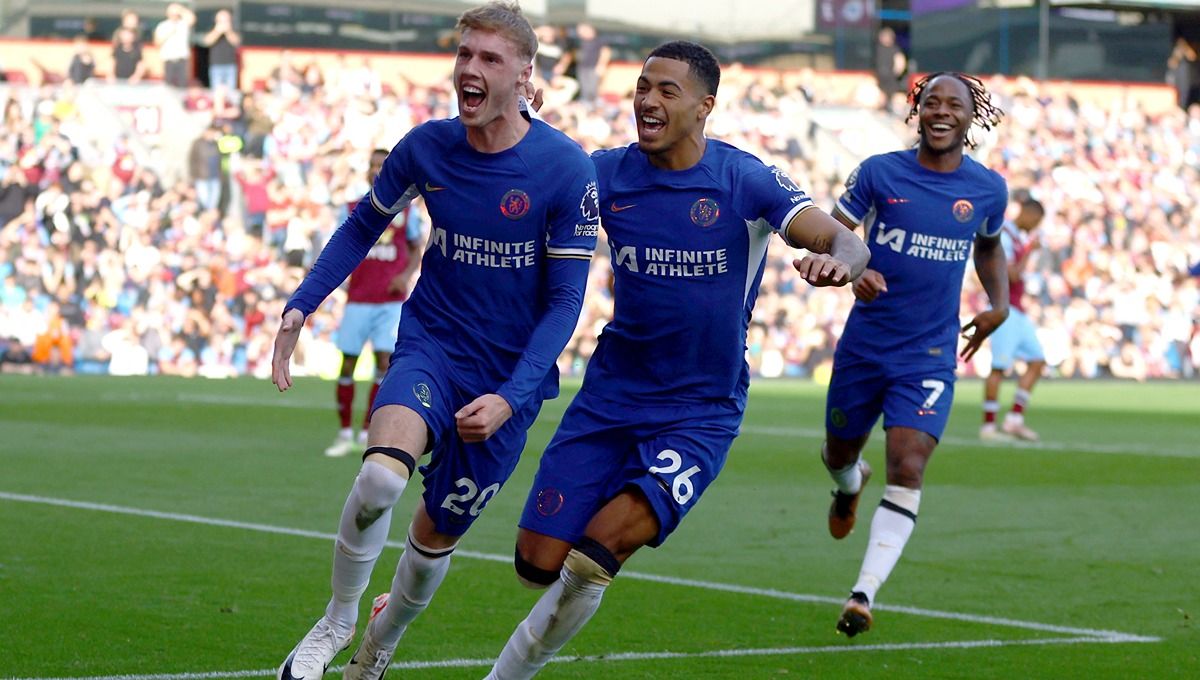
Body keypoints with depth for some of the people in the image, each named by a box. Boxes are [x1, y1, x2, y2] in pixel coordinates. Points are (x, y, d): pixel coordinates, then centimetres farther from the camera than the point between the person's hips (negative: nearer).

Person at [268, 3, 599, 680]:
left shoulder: (567, 169, -16)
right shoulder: (426, 146, -6)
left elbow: (565, 299, -12)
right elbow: (364, 226, 12)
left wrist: (510, 398, -22)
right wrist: (301, 307, 1)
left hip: (511, 375, -1)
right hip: (430, 345, 1)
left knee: (438, 533, 9)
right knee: (381, 475, -29)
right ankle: (338, 620, -6)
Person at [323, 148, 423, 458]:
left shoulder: (405, 209, 8)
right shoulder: (354, 209, 7)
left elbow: (416, 250, 14)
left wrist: (406, 275, -4)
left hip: (392, 301, 0)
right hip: (358, 300, 0)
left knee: (385, 362, -9)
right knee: (348, 363, -2)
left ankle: (367, 433, -1)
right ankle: (345, 434, 9)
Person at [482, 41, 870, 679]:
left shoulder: (746, 181, -10)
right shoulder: (605, 174, -1)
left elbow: (847, 243, -13)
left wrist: (838, 262, -39)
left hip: (699, 413, -3)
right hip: (609, 394, 3)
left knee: (592, 560, -19)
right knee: (538, 564, 0)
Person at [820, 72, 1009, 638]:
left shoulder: (988, 190, 2)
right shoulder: (879, 173, -5)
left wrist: (999, 303, 6)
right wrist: (852, 270, -28)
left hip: (929, 357, -1)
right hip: (864, 345, 1)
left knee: (907, 470, -17)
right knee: (839, 451, 19)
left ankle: (864, 595, -18)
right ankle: (849, 484, 58)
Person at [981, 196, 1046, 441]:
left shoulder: (1019, 237, 16)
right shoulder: (1004, 236, -13)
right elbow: (1012, 275, -19)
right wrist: (1029, 251, -11)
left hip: (1017, 311, 10)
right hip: (1005, 309, -10)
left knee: (1037, 361, 6)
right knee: (999, 367, -8)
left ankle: (1014, 420, 6)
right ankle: (988, 426, -4)